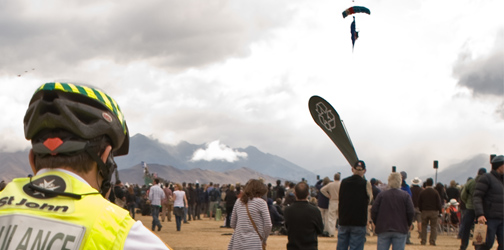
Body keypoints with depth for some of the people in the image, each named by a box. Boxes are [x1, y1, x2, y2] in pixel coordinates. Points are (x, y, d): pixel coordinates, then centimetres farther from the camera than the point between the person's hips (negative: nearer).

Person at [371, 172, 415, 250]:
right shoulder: (405, 196, -2)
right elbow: (411, 212, -6)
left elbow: (374, 211, -3)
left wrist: (376, 223, 12)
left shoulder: (382, 195, 0)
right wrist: (408, 224, 11)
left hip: (383, 229, 1)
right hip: (401, 229, -1)